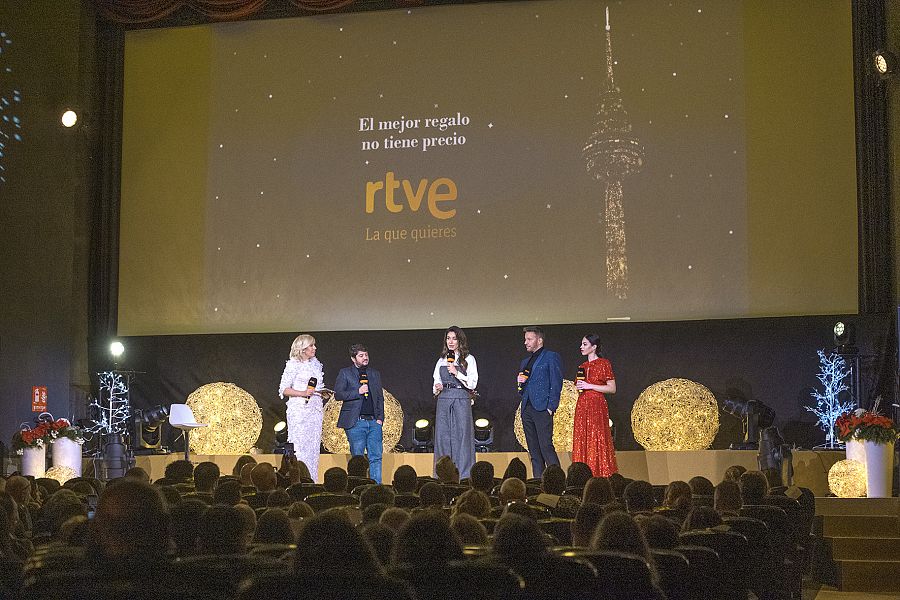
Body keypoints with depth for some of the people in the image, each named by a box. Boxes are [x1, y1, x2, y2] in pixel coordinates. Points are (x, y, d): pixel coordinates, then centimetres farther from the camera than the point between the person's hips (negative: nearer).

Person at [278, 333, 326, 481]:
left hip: (315, 410, 6)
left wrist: (323, 392, 3)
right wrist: (303, 393, -19)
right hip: (299, 410, -6)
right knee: (299, 447, -9)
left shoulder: (316, 364, 15)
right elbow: (284, 390, -7)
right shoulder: (293, 364, -4)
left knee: (313, 447, 4)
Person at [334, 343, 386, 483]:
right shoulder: (345, 373, 5)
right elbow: (338, 395, -4)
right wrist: (358, 392, -13)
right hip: (356, 422, -4)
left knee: (376, 457, -1)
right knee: (358, 458, -2)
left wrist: (380, 418, 6)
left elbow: (380, 397, 18)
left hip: (374, 421, 4)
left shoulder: (375, 374, 18)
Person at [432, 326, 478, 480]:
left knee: (461, 436, -7)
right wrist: (437, 388, -1)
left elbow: (472, 383, -2)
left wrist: (456, 373, -12)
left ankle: (463, 476, -5)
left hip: (461, 400, -4)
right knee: (442, 437, 0)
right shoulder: (441, 360, 18)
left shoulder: (468, 359, 5)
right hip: (444, 400, 4)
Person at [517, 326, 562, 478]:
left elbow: (556, 384, -6)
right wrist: (520, 381, 3)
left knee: (546, 446, -14)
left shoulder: (551, 357, 1)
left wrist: (551, 407, -14)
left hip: (542, 408, -7)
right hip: (526, 409, 7)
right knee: (533, 450, 6)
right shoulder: (525, 362, 23)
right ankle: (537, 480, 7)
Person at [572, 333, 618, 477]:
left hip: (597, 405, -7)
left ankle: (600, 476, -6)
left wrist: (590, 386, -12)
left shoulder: (604, 364, -3)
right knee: (581, 441, 3)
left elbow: (612, 389, -8)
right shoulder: (582, 366, 16)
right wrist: (579, 387, 5)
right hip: (582, 406, 7)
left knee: (597, 441, -9)